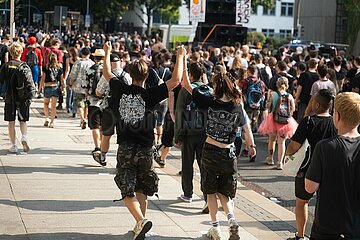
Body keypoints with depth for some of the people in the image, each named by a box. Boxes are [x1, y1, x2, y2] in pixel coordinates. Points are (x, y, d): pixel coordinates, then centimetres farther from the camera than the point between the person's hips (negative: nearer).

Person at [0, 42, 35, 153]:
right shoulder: (24, 66, -6)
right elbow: (30, 84, -9)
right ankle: (24, 138, -12)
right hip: (22, 98, 0)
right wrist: (30, 98, -3)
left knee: (11, 122, 8)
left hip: (9, 98, 0)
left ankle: (13, 146, 8)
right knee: (22, 121, 13)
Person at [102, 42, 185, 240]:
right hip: (145, 149, 0)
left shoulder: (120, 90, -1)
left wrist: (107, 52, 32)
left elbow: (107, 73, 17)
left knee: (127, 191, -1)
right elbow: (176, 80, -10)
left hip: (125, 149, 0)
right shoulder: (150, 94, -8)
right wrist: (180, 57, 1)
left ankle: (141, 220, -22)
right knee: (142, 190, 16)